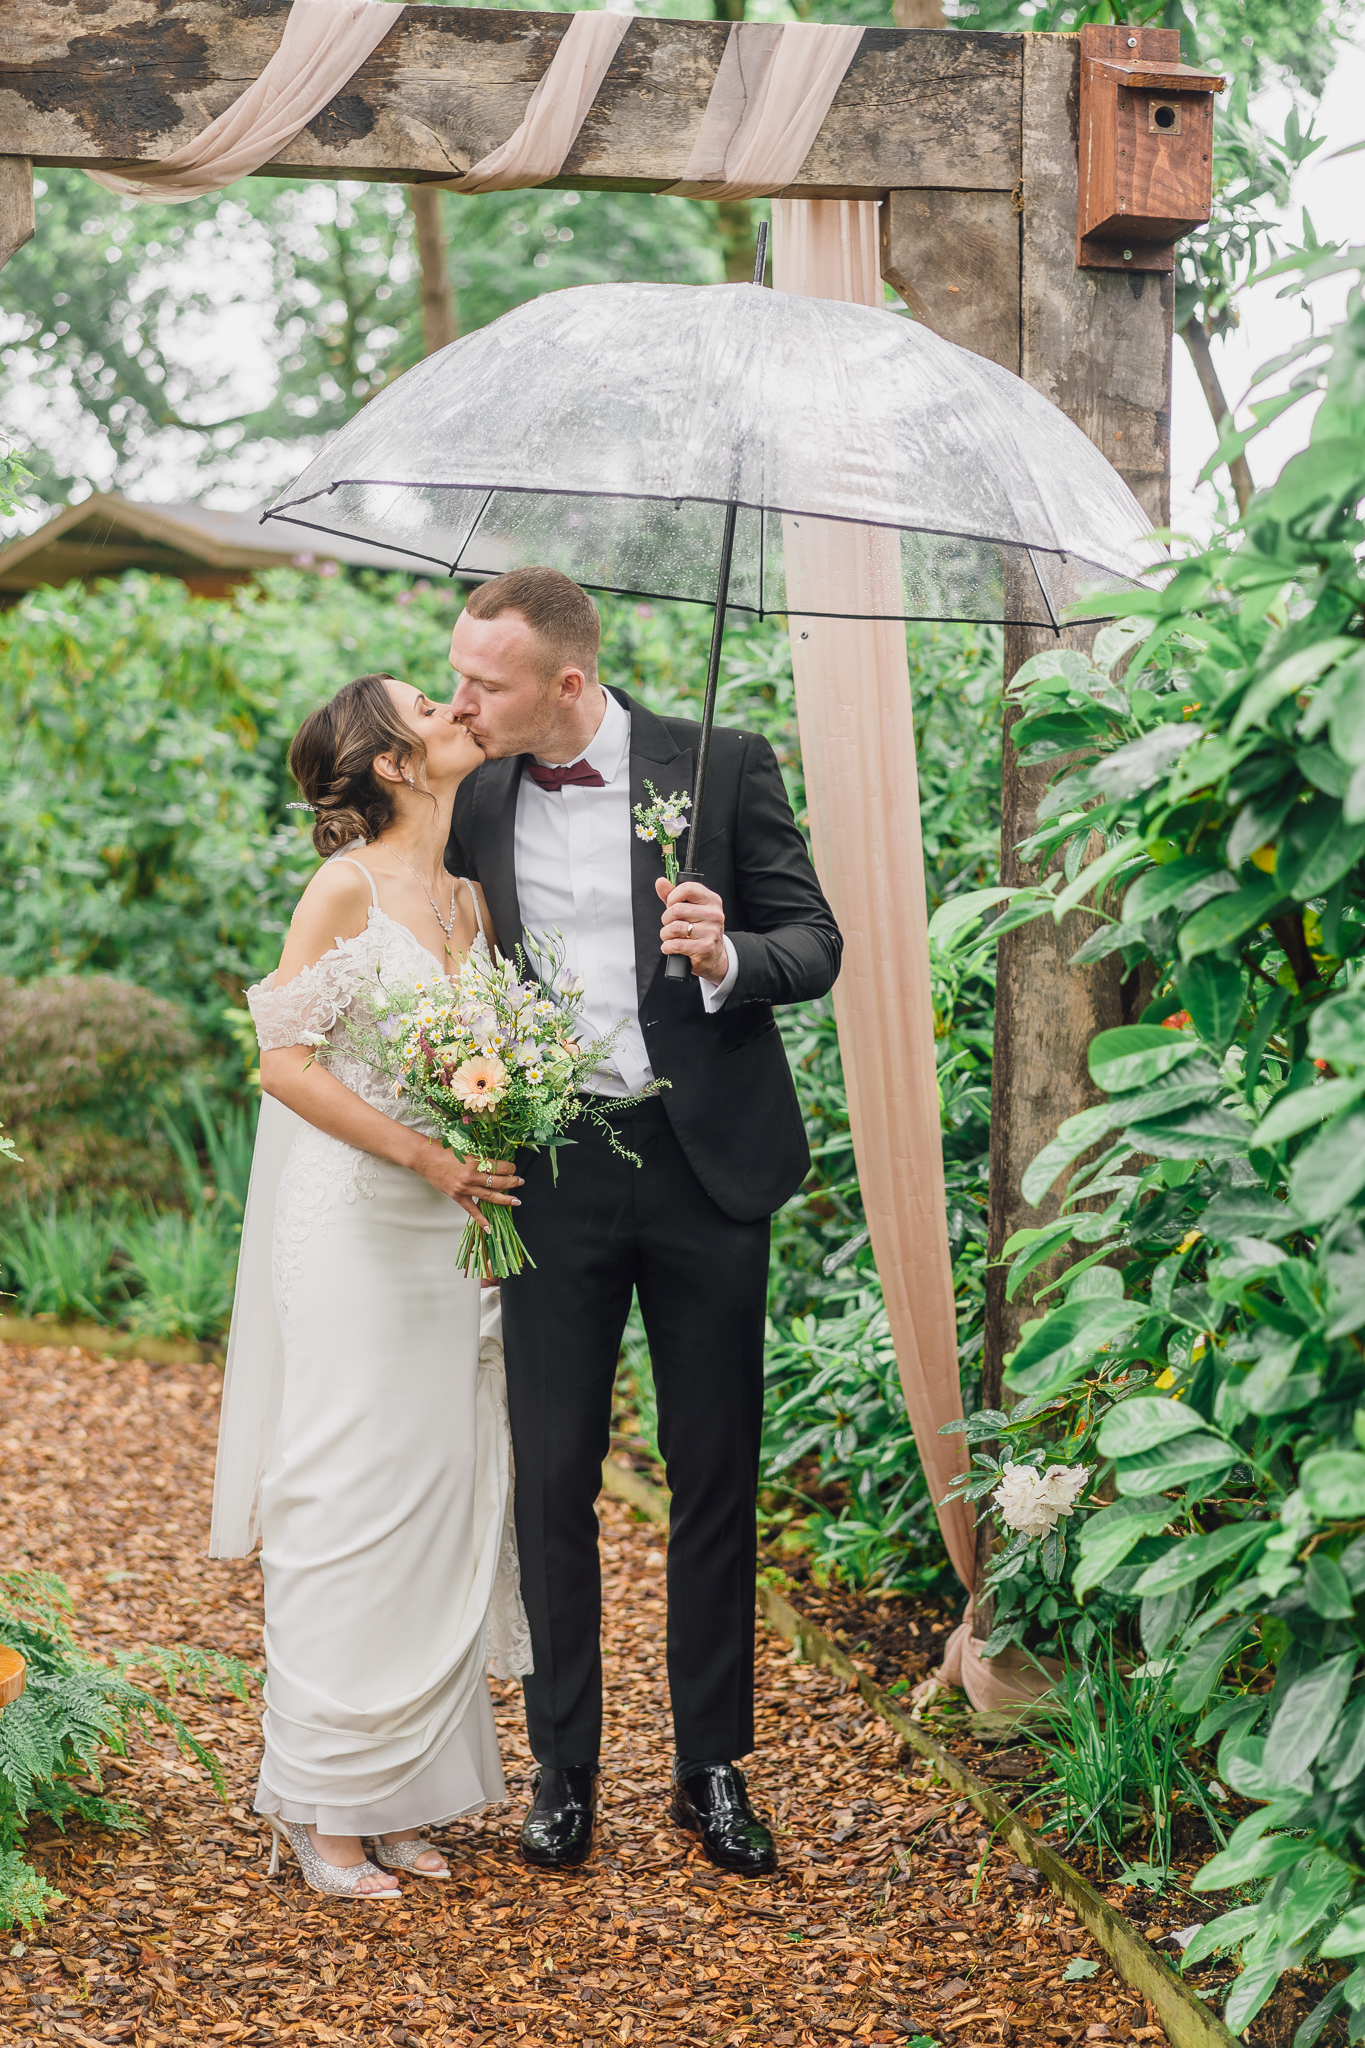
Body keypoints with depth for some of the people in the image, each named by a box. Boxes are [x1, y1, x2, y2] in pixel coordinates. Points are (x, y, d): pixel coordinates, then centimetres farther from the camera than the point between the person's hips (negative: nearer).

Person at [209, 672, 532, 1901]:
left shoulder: (470, 901, 12)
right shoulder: (346, 890, -8)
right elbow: (286, 1061, -13)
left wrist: (495, 1167, 1)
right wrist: (429, 1159, -16)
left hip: (450, 1244, 7)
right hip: (354, 1233, -7)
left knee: (443, 1512, 9)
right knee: (351, 1512, -2)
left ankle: (398, 1792, 20)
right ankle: (319, 1805, 10)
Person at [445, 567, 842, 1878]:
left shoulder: (723, 767, -6)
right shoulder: (477, 801, 3)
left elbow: (816, 943, -2)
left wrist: (728, 956, -23)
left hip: (703, 1161, -1)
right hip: (551, 1169, 2)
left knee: (716, 1474, 7)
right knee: (552, 1477, 4)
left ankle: (711, 1768, 21)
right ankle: (563, 1768, 18)